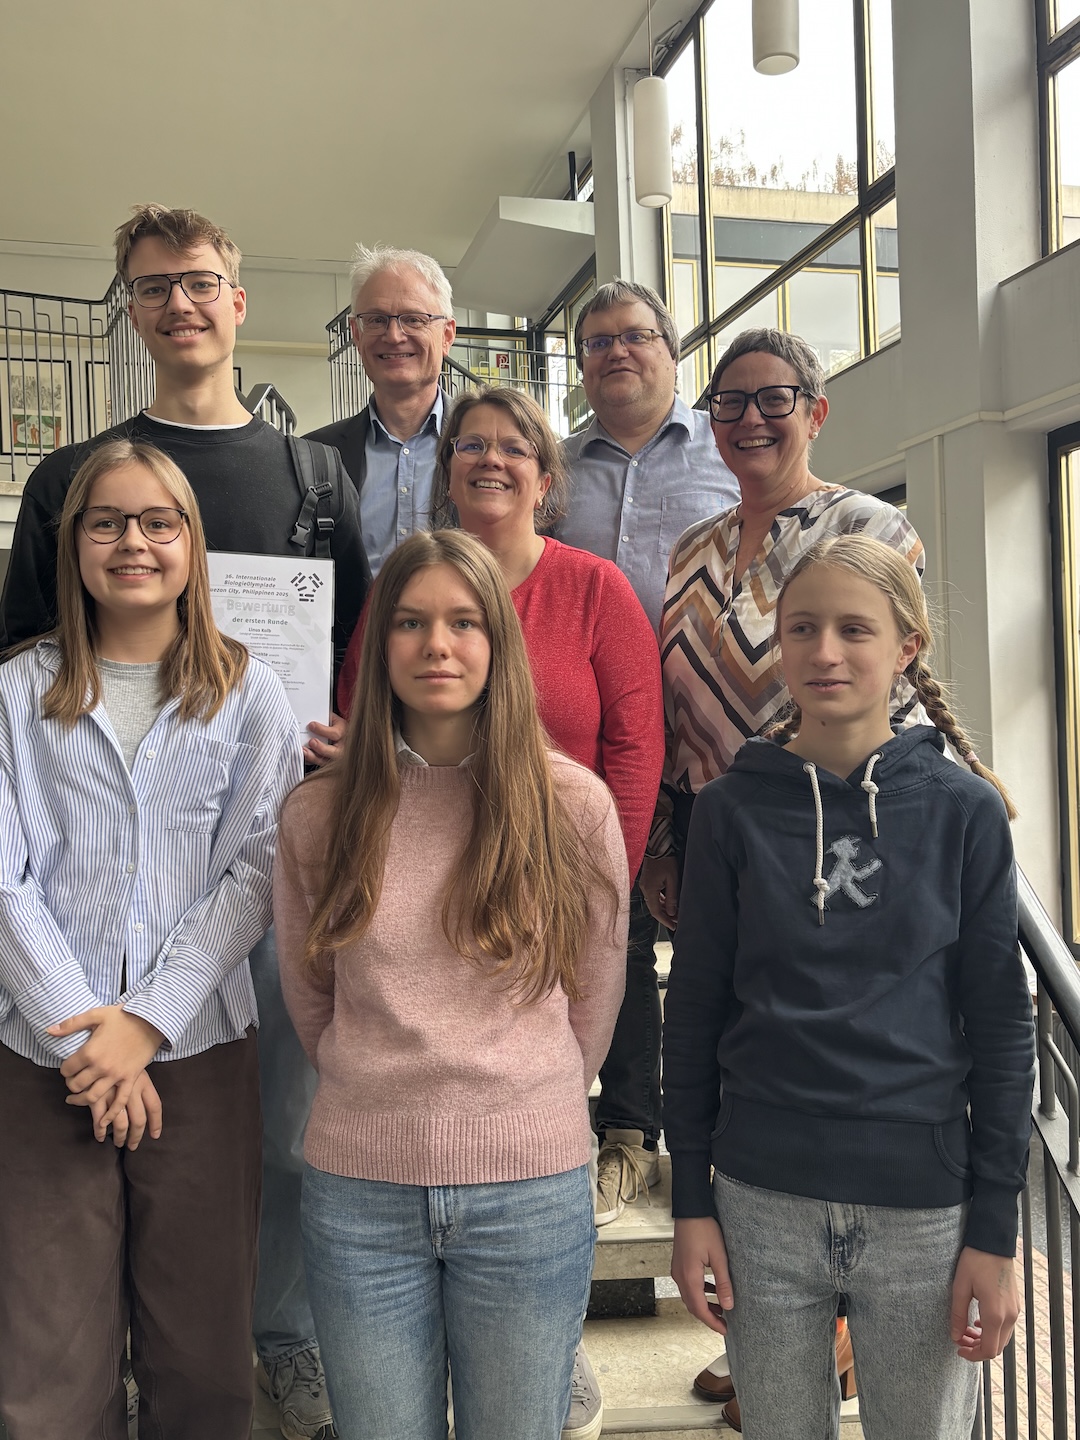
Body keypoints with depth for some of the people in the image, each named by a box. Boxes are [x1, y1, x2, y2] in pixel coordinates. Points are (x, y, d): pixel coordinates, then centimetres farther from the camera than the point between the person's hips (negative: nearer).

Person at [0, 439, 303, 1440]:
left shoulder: (247, 693, 5)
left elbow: (257, 871, -2)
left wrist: (147, 1019, -11)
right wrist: (81, 1030, -11)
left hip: (200, 1051, 0)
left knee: (202, 1357, 8)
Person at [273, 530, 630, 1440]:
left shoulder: (572, 803, -5)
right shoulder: (319, 813, -1)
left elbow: (595, 997, 5)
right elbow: (309, 1000, 10)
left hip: (531, 1192, -1)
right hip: (358, 1191, 1)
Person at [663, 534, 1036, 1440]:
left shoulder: (964, 811, -3)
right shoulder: (734, 809, -2)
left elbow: (1000, 1027, -1)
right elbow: (695, 1011, 2)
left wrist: (996, 1231, -2)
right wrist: (690, 1202, 2)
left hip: (923, 1212, 0)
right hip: (762, 1203, 1)